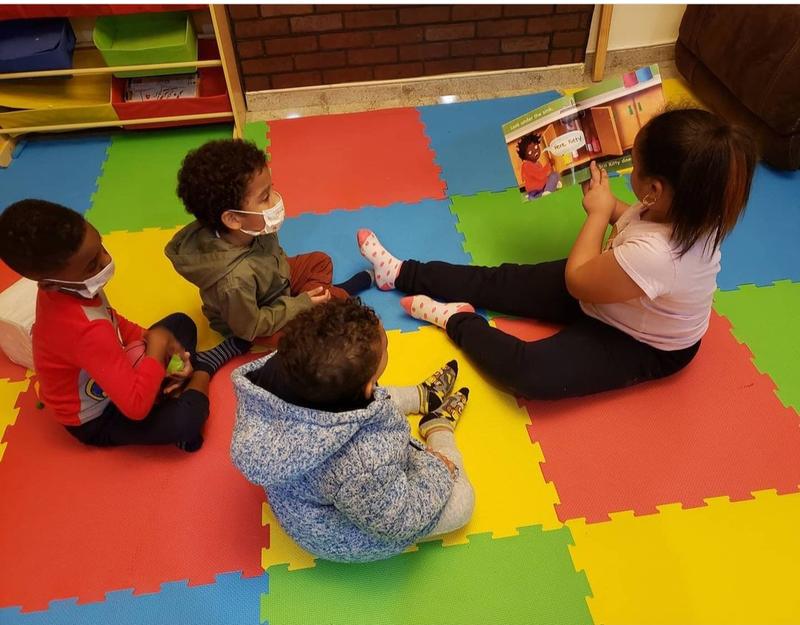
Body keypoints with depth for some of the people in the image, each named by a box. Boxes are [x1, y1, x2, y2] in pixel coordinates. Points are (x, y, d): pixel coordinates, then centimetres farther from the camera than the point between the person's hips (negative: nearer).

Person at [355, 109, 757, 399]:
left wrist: (598, 213, -16)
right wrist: (609, 206, -8)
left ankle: (456, 321, -2)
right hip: (608, 290, 8)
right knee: (504, 281, 3)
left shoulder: (654, 256, -43)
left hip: (642, 348, -8)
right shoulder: (688, 210, -18)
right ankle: (402, 274, 12)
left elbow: (575, 281, -24)